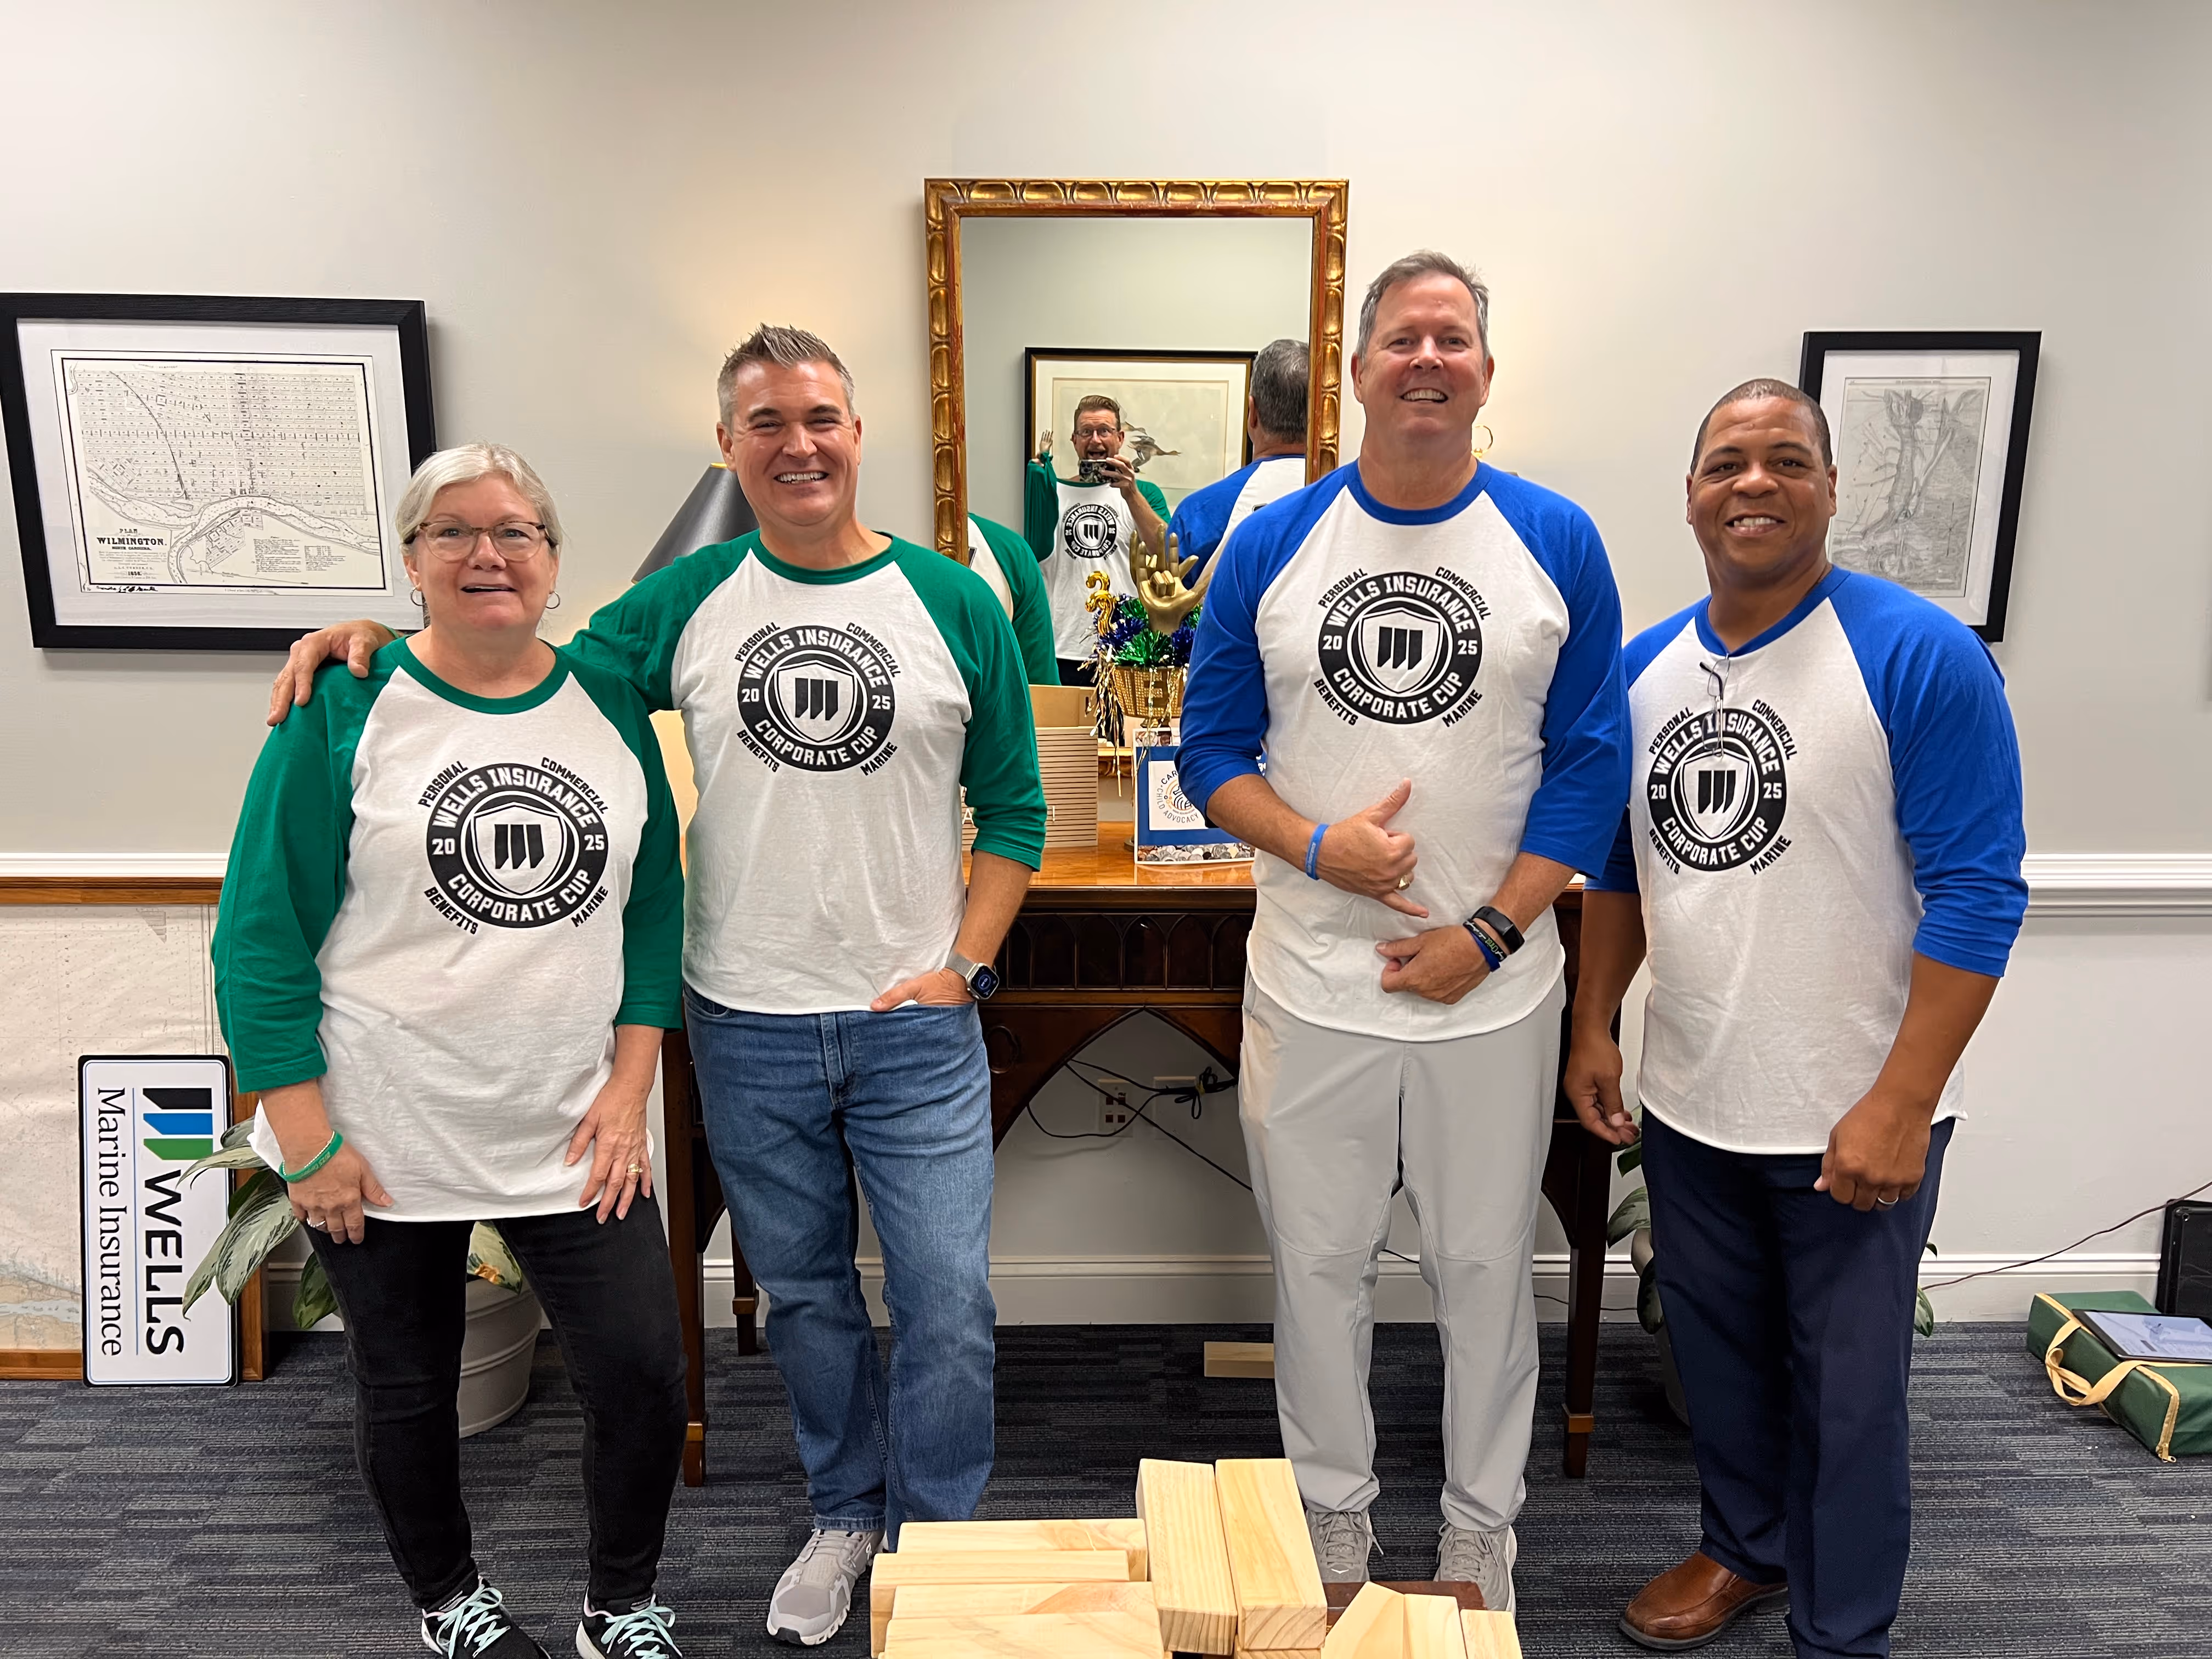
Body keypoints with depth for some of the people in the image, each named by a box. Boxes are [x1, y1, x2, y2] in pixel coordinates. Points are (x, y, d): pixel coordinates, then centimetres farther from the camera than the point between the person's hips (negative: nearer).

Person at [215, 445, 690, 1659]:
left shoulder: (610, 706, 3)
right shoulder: (344, 708, -6)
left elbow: (654, 905, 6)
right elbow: (262, 931, -7)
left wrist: (629, 1086, -2)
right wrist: (305, 1140, -9)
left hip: (573, 1135, 2)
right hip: (383, 1139, -1)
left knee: (642, 1375, 1)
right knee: (406, 1389, 15)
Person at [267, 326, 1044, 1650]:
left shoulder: (955, 605, -3)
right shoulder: (688, 602, 1)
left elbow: (1014, 809, 1)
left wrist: (962, 963, -7)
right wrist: (380, 634, -7)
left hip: (915, 1027, -1)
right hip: (747, 1029, 2)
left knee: (949, 1303, 3)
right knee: (803, 1294, 18)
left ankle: (937, 1542, 28)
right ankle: (847, 1518, 41)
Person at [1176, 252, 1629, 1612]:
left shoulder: (1559, 542, -1)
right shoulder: (1271, 543, 0)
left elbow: (1591, 762, -2)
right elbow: (1213, 747, 2)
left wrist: (1489, 933, -11)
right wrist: (1321, 848, -15)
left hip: (1496, 989, 0)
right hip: (1311, 985, 1)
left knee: (1485, 1266, 14)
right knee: (1320, 1265, 14)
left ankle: (1483, 1531, 37)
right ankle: (1335, 1522, 37)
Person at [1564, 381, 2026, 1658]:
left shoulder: (1920, 657, -15)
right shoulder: (1644, 668, 2)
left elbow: (1978, 891, -16)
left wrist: (1901, 1106, -19)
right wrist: (1595, 1025, 8)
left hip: (1855, 1117, -5)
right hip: (1687, 1103, 5)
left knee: (1849, 1391, 11)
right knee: (1719, 1355, 22)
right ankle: (1745, 1549, 46)